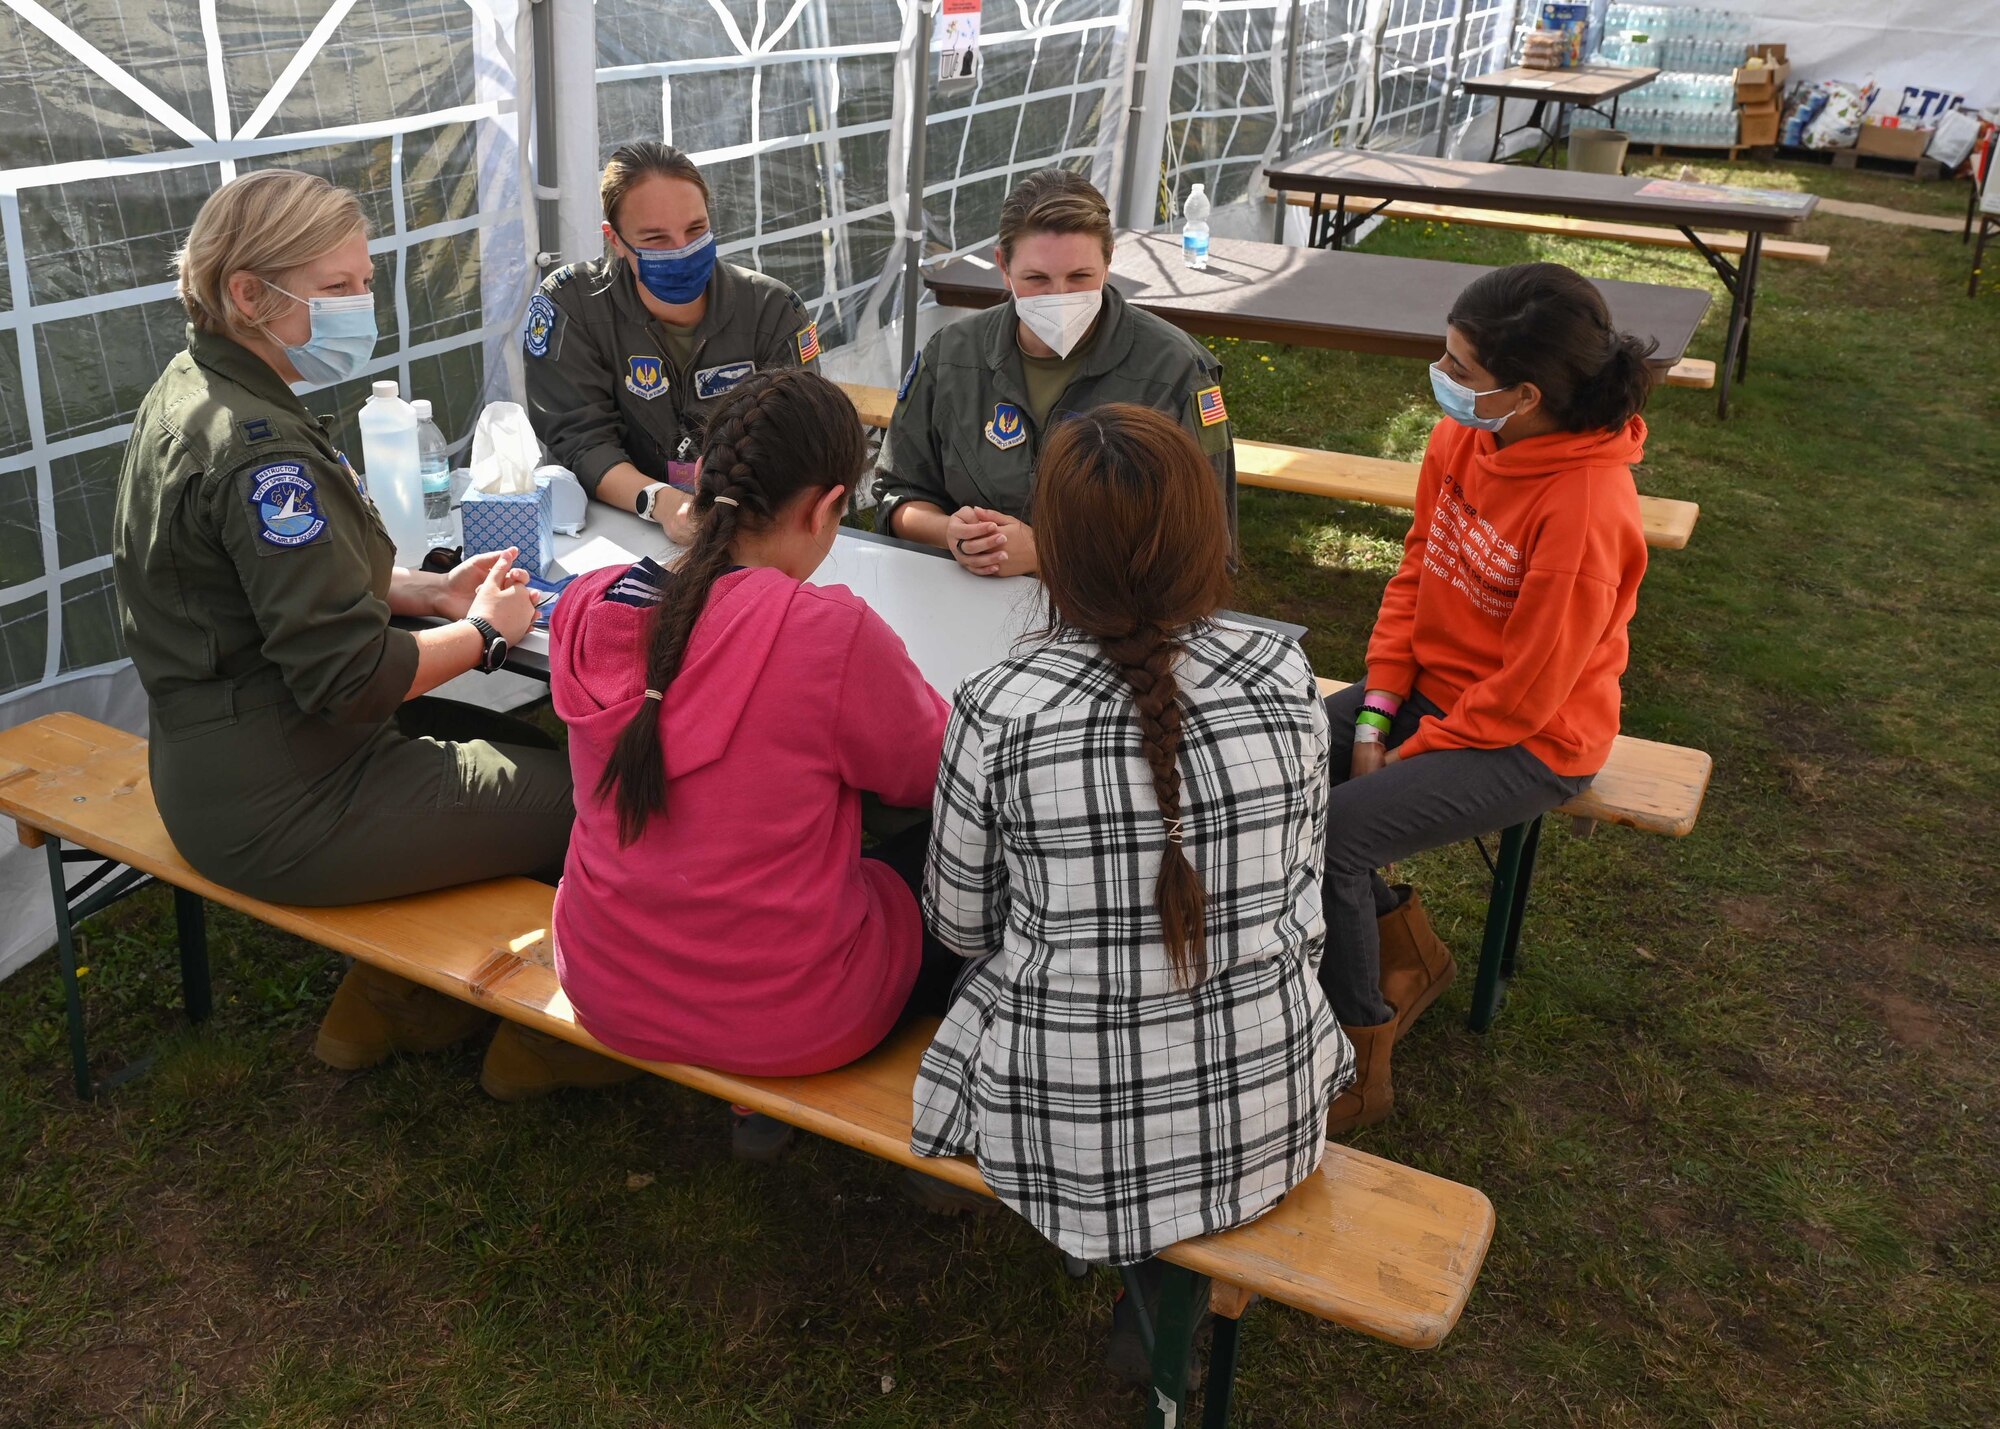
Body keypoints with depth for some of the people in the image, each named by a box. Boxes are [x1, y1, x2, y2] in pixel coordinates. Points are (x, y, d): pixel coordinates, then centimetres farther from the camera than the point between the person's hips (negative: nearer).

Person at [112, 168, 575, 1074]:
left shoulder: (192, 391, 7)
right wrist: (484, 633, -10)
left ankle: (389, 1000, 28)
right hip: (281, 804, -11)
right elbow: (349, 676, -26)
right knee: (586, 797, -1)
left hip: (218, 764, 11)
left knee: (524, 750, 22)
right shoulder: (260, 452, -26)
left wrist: (429, 591, 3)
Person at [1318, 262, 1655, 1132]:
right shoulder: (1462, 437, -7)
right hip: (1430, 687, 8)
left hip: (1528, 742, -8)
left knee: (1329, 836, -24)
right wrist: (1375, 712, -3)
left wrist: (1399, 756, -14)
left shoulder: (1585, 508, -29)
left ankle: (1358, 1066, -1)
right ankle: (1405, 953, 16)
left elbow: (1524, 694, -22)